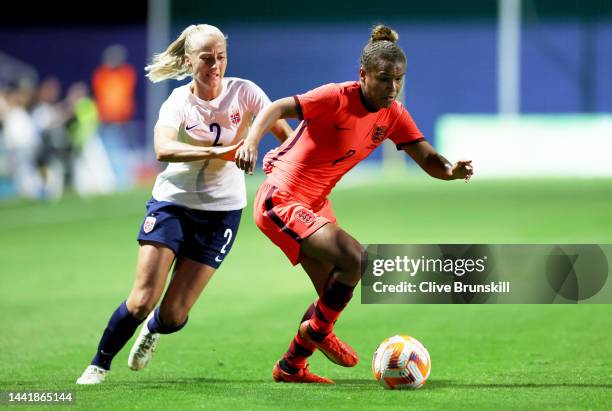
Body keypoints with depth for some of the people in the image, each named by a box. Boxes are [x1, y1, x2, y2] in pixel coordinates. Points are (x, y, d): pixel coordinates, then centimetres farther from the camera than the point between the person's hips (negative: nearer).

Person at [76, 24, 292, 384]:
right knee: (142, 301, -12)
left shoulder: (243, 92, -6)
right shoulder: (178, 102, -8)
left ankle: (154, 330, 35)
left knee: (174, 314, -3)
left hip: (222, 209, 0)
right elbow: (164, 148, -28)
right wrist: (218, 152, -42)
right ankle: (99, 365, 11)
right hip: (172, 201, 0)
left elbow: (286, 133, -6)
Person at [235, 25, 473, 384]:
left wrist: (451, 170, -28)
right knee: (354, 258, -25)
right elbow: (279, 108, -30)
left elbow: (428, 159, -6)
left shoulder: (394, 116, -1)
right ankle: (319, 331, 0)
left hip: (315, 204, 9)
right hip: (281, 201, -9)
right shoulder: (338, 98, -22)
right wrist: (252, 140, -47)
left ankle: (291, 367, 32)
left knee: (335, 295, 13)